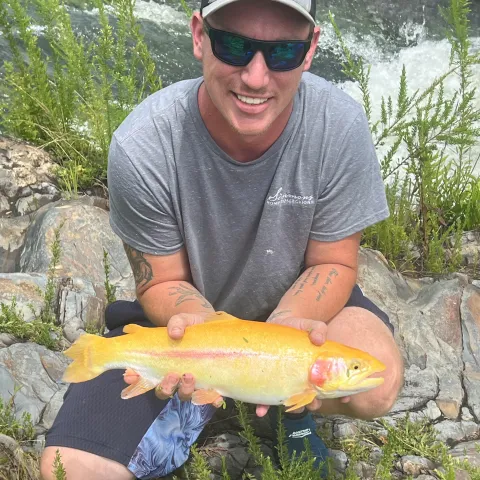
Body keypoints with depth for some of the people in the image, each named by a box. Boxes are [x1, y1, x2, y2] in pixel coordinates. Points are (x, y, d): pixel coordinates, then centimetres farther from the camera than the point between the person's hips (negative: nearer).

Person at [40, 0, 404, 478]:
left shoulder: (341, 124, -25)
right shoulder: (140, 145, -27)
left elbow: (332, 264, -13)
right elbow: (164, 282, -13)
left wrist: (286, 328, -33)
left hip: (297, 302, 1)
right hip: (188, 312, 0)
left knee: (377, 384, -32)